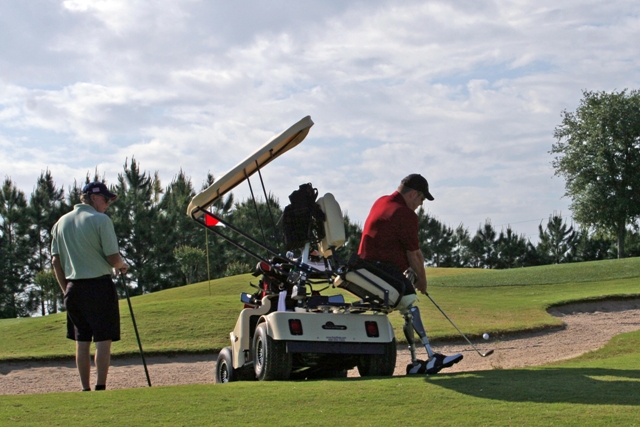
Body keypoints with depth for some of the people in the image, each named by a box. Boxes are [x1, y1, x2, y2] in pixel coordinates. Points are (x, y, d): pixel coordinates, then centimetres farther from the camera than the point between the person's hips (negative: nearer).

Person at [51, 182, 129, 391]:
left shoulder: (61, 222, 10)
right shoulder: (101, 220, -8)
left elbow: (56, 261, 10)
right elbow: (113, 258, -12)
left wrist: (65, 289, 16)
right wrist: (123, 266, 10)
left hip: (74, 286, 6)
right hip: (99, 285, -6)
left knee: (81, 341, 10)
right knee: (103, 339, -1)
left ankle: (85, 389, 12)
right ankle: (100, 386, -7)